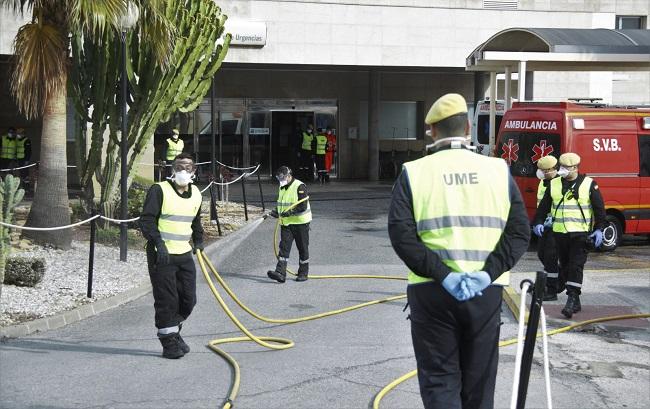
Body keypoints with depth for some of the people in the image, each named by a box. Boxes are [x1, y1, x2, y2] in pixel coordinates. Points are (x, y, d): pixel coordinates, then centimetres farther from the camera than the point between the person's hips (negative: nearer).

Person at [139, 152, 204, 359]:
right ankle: (169, 343, 9)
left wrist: (199, 241, 18)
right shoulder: (159, 190, -10)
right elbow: (147, 220, -15)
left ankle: (174, 332, 30)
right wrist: (158, 243, -24)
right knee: (167, 300, -3)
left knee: (188, 299, 7)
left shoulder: (196, 194, 11)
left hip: (185, 255, 6)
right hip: (162, 255, -6)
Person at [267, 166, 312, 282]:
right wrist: (276, 211, 5)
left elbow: (303, 206, -20)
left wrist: (290, 212, -28)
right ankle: (280, 273, -13)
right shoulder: (282, 188, 13)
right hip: (286, 223, 7)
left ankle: (303, 273, 17)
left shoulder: (300, 187, -13)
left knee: (303, 248, 5)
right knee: (284, 247, -5)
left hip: (300, 222, -7)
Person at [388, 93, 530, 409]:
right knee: (479, 381, 16)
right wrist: (489, 272, -10)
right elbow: (520, 232, -3)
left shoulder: (413, 172, -2)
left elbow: (401, 234, -12)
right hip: (485, 292, 2)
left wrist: (441, 274, -14)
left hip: (431, 291, -2)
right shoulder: (498, 170, 3)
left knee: (439, 380, 6)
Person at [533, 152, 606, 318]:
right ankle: (575, 302, 23)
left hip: (580, 233, -4)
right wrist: (538, 222, -1)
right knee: (564, 266, 10)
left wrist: (599, 229, -8)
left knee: (575, 267, -12)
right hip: (560, 233, 4)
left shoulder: (589, 184, -2)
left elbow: (599, 208, 0)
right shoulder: (554, 184, 7)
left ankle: (571, 300, -14)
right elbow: (544, 206, 11)